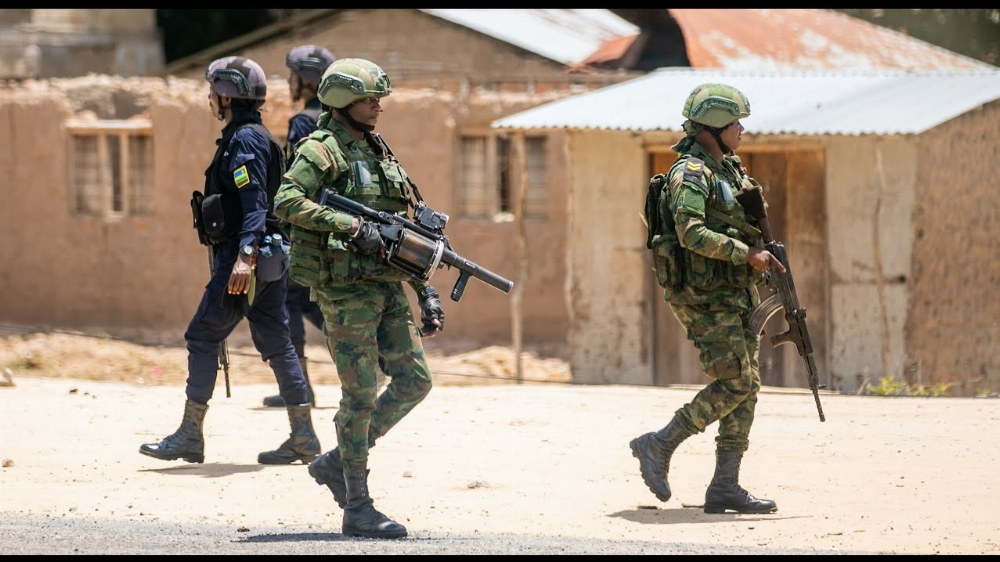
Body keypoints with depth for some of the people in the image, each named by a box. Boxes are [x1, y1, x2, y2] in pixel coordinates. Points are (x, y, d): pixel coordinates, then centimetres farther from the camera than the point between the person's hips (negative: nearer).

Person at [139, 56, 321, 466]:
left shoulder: (245, 139, -13)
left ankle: (189, 436, -2)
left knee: (202, 337, -4)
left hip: (242, 258, -10)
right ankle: (303, 437, 7)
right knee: (276, 343, 8)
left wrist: (245, 255, -31)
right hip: (267, 261, 10)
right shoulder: (253, 136, 18)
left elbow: (255, 202, -23)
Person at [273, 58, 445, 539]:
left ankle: (338, 462, 17)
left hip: (390, 286, 8)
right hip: (346, 287, -8)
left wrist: (427, 293, 15)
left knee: (414, 382, 3)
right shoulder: (323, 148, -7)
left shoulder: (379, 151, 17)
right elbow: (286, 201, -22)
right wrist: (352, 226, -25)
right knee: (361, 394, -6)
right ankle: (358, 509, 1)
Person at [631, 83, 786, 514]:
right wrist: (747, 255, -25)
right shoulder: (690, 174, -13)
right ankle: (658, 446, -4)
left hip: (737, 295, 9)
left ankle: (725, 487, 6)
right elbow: (692, 234, -27)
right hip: (705, 298, -9)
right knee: (735, 383, -14)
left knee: (747, 386, 5)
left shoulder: (730, 170, 16)